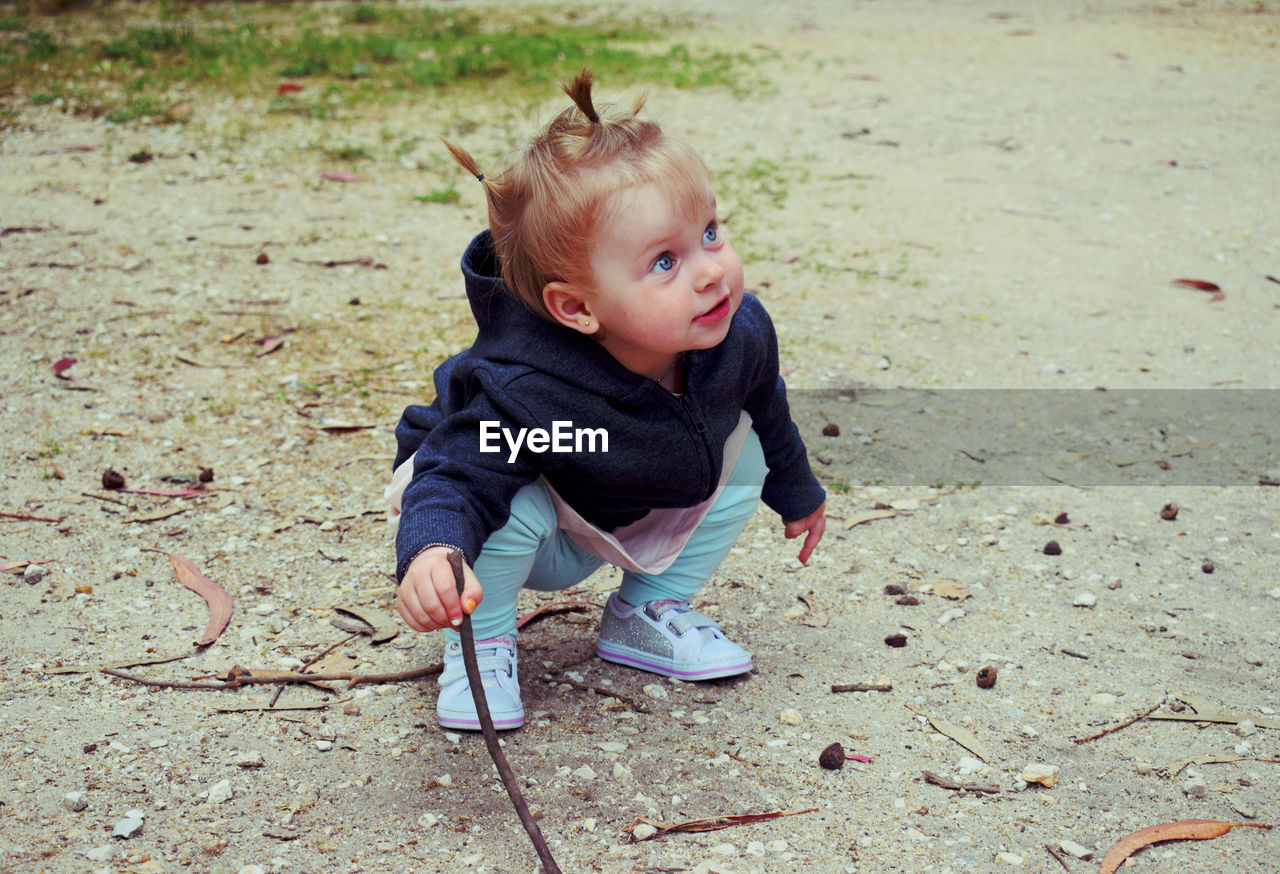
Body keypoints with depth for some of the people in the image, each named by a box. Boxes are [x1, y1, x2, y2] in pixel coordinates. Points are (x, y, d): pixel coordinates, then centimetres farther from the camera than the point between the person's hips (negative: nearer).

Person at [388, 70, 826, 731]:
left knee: (742, 448, -8)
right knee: (518, 505, -37)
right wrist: (430, 554, -66)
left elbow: (766, 409, -1)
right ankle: (482, 641, -6)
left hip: (631, 522, 6)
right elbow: (457, 477, -42)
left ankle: (647, 613, 7)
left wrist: (797, 493, 19)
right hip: (521, 539, -6)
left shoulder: (739, 335, -23)